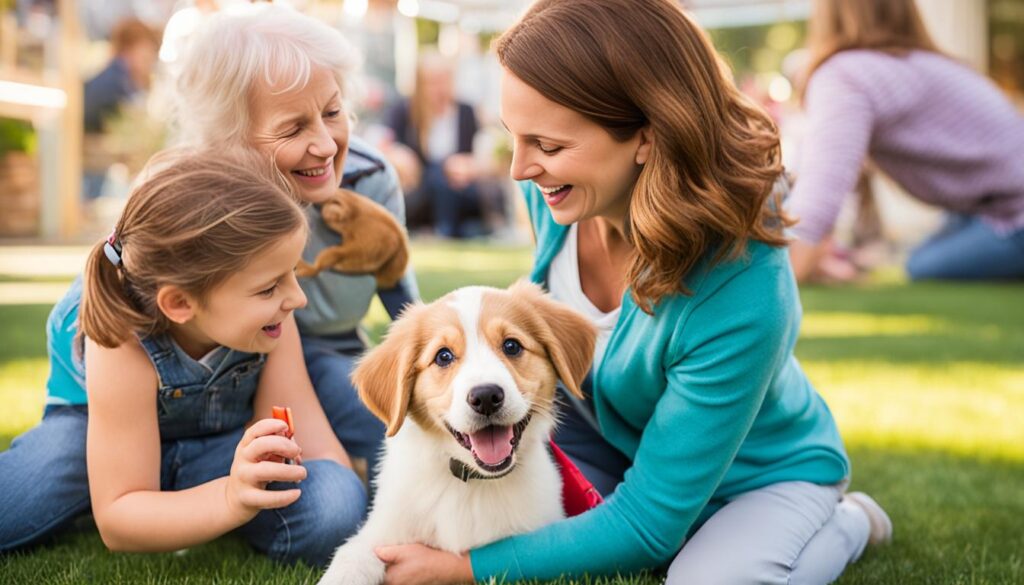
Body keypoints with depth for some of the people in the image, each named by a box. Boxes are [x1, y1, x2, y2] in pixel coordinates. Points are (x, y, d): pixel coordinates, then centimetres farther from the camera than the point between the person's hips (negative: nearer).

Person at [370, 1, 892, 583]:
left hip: (762, 472, -5)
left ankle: (846, 523, 0)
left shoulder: (741, 297, -40)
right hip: (613, 437, 6)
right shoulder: (556, 192, -21)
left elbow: (647, 524, -32)